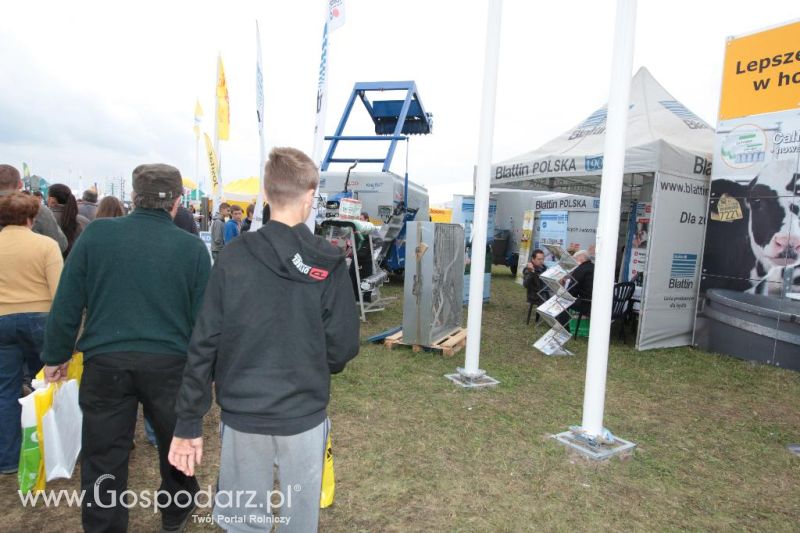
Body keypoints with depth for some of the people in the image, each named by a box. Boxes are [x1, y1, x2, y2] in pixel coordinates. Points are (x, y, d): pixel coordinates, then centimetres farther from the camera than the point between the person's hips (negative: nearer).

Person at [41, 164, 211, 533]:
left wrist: (56, 355, 12)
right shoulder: (193, 247, -6)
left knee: (103, 456, 14)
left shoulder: (96, 233, -3)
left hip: (105, 361, 0)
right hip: (170, 362, 1)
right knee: (176, 443, 22)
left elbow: (67, 303, 0)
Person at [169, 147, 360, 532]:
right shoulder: (329, 263, -10)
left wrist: (188, 423, 0)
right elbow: (344, 345, -8)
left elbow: (204, 344, -8)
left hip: (242, 414, 1)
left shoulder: (233, 258, -9)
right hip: (304, 414, 0)